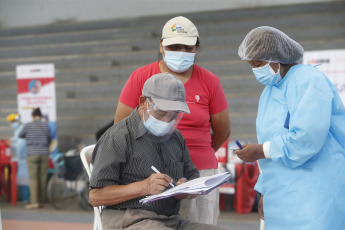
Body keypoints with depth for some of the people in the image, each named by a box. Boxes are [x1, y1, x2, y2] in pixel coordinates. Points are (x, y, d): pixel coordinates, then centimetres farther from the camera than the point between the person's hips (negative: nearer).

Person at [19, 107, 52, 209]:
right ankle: (41, 201, 11)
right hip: (44, 154, 3)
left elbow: (20, 135, 14)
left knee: (33, 178, -4)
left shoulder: (28, 125, -3)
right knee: (42, 178, 6)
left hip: (32, 154, -3)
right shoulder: (46, 126, 4)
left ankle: (34, 202, -10)